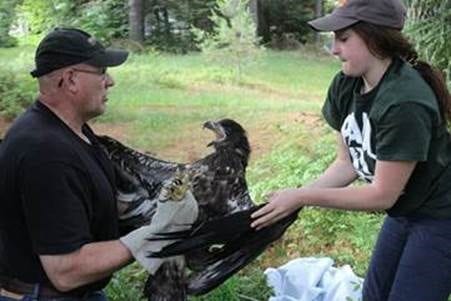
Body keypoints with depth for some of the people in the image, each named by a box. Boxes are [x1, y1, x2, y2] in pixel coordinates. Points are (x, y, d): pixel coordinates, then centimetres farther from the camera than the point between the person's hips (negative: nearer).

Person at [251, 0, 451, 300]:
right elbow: (347, 164, -1)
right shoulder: (345, 86, -9)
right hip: (404, 211, 8)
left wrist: (303, 198, -26)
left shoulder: (404, 103, -33)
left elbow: (382, 195, -27)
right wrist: (295, 196, -14)